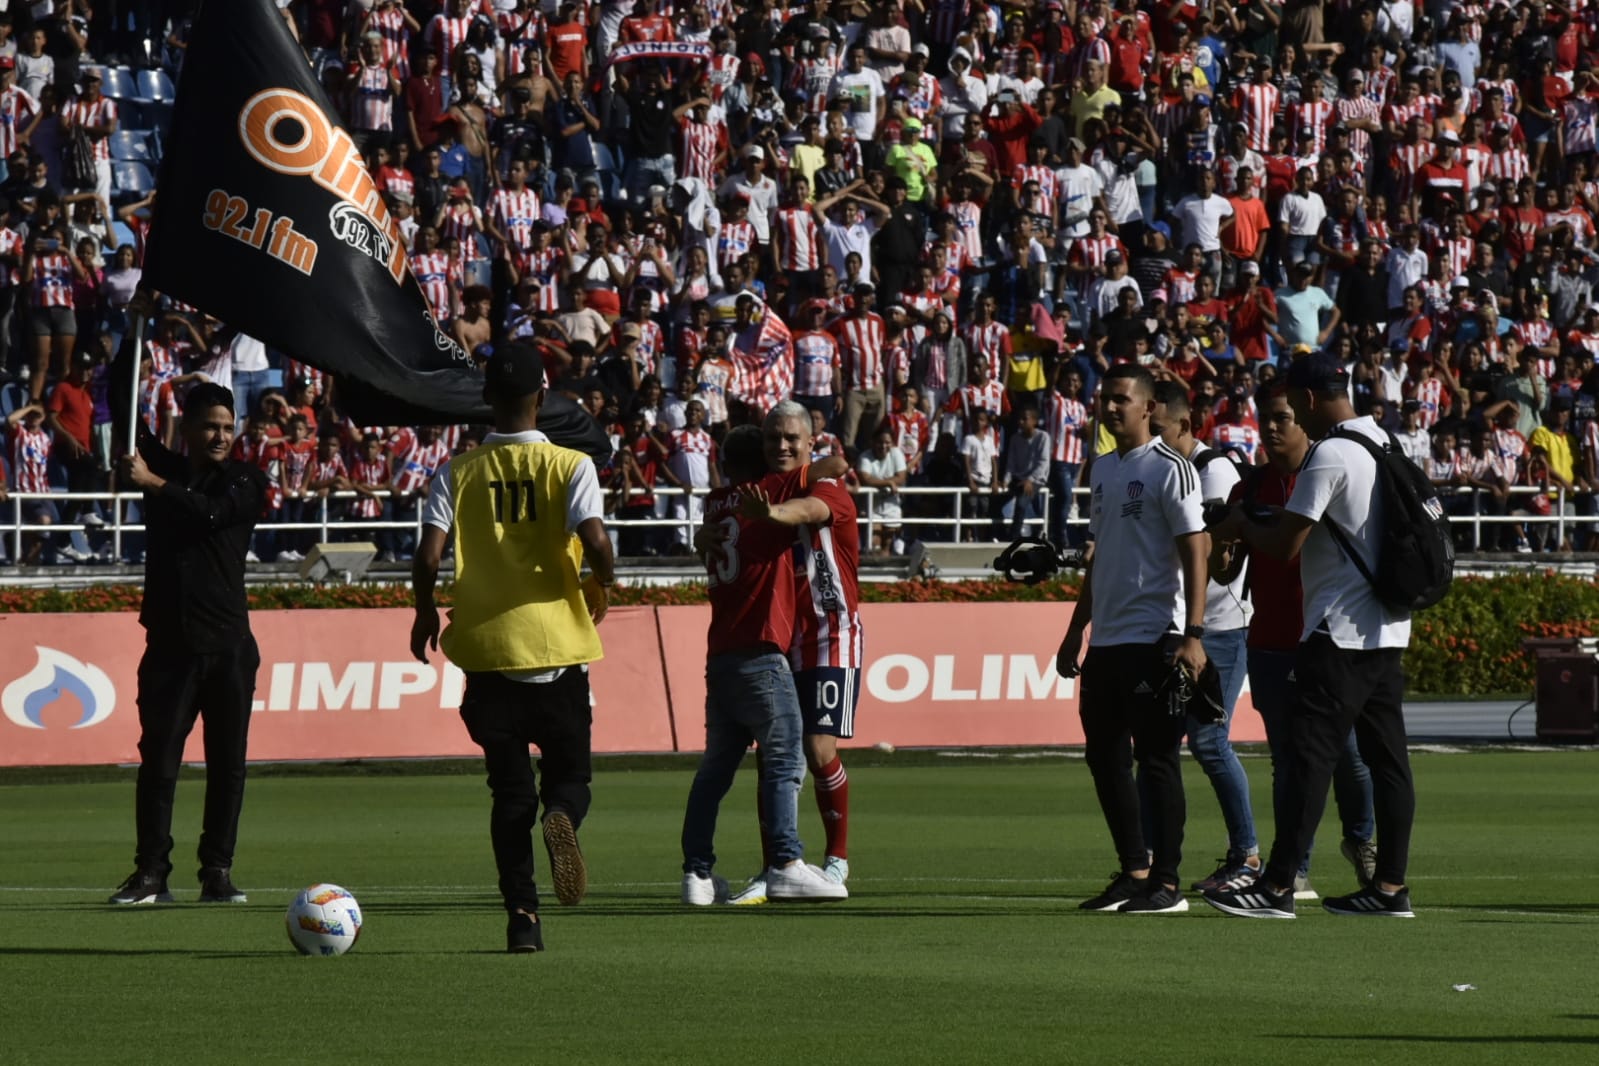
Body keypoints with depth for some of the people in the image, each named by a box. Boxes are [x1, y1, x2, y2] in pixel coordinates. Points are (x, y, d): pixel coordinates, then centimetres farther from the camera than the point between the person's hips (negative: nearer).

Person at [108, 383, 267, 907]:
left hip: (229, 647, -1)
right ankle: (150, 872, -3)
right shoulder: (163, 465, 11)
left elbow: (209, 511, -15)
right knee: (158, 760, -5)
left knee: (227, 764, 0)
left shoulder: (245, 482, 3)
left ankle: (217, 871, 5)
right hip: (170, 643, 1)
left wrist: (152, 483, -20)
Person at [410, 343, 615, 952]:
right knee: (570, 776, 11)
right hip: (557, 646, -1)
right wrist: (600, 589, 4)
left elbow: (429, 555, -7)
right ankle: (561, 818, -24)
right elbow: (594, 542, -17)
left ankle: (522, 915, -2)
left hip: (487, 650, 1)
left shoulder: (458, 472, 1)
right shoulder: (570, 467, -4)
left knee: (510, 791, 9)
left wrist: (425, 613, 11)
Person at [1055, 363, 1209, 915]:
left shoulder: (1171, 469, -8)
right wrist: (1075, 631, 22)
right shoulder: (1103, 469, 16)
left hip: (1154, 638, -8)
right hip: (1105, 639, 9)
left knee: (1156, 758, -6)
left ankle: (1166, 883, -2)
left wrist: (1192, 635, -20)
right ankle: (1134, 871, 20)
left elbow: (1194, 553, -13)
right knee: (1105, 758, 10)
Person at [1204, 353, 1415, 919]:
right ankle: (1391, 886, 8)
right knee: (1386, 755, 8)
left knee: (1311, 752, -8)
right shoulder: (1386, 446, 13)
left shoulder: (1329, 457, -14)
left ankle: (1277, 886, -10)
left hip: (1339, 632, -9)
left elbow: (1285, 546, -14)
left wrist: (1239, 527, 6)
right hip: (1389, 628, 9)